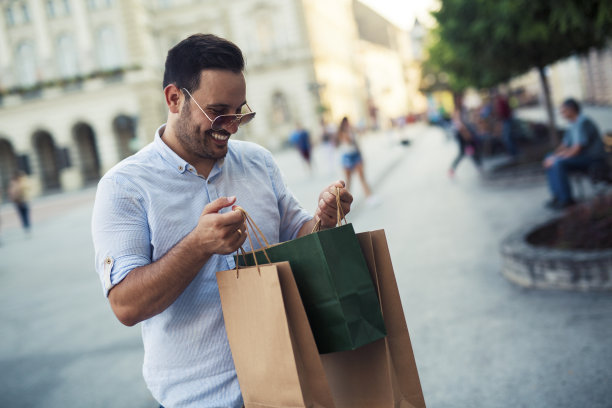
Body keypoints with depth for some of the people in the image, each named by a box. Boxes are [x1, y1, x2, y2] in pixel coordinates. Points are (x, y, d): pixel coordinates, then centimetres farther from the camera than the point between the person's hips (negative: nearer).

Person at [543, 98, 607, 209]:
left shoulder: (583, 123, -21)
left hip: (593, 159, -10)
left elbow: (576, 150, -27)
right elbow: (564, 146, 13)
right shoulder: (574, 124, 11)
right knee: (549, 158, 3)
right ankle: (557, 196, 0)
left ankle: (567, 200, -16)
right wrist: (552, 156, -6)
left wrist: (555, 158, -20)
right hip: (584, 157, 10)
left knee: (558, 164, -28)